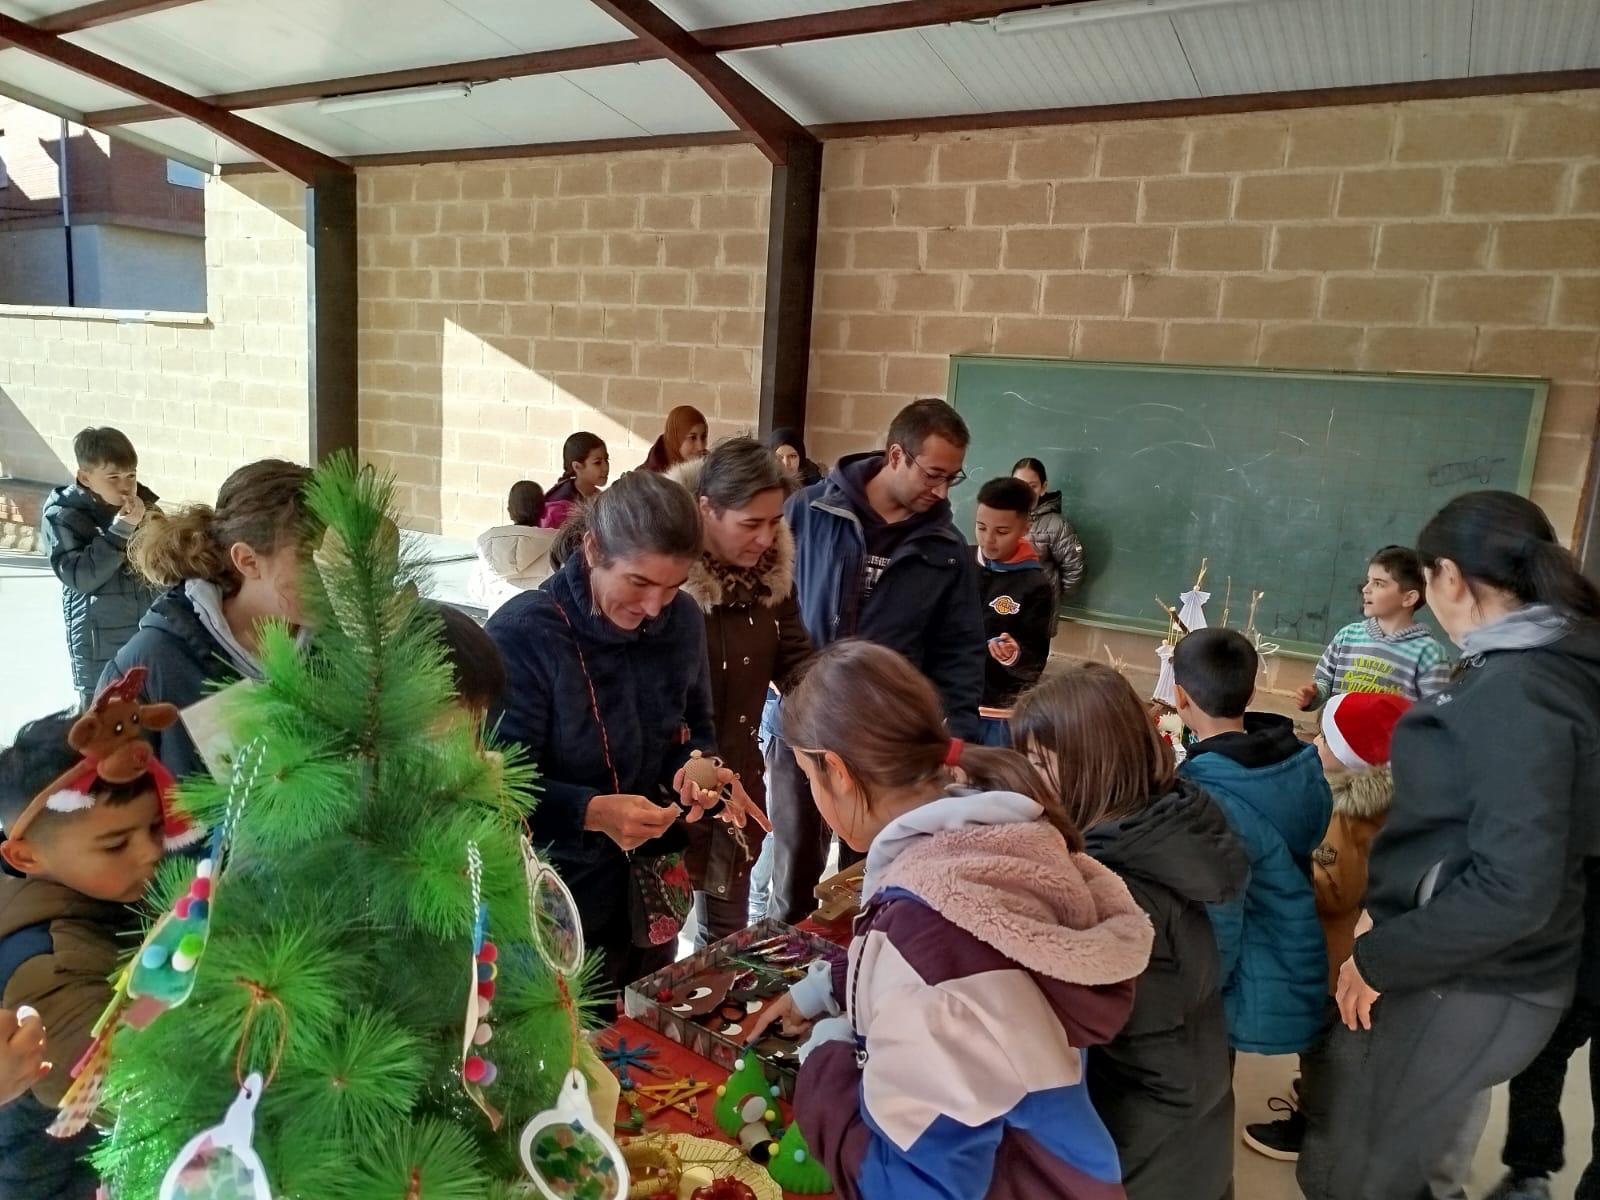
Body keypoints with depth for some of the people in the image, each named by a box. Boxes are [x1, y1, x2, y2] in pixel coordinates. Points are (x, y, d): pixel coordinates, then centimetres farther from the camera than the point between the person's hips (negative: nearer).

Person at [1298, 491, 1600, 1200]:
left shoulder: (1516, 691, -26)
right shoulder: (1536, 666, 4)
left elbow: (1513, 888, -28)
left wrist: (1380, 957, -19)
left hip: (1463, 986, -9)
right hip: (1467, 969, 9)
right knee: (1341, 1131, 24)